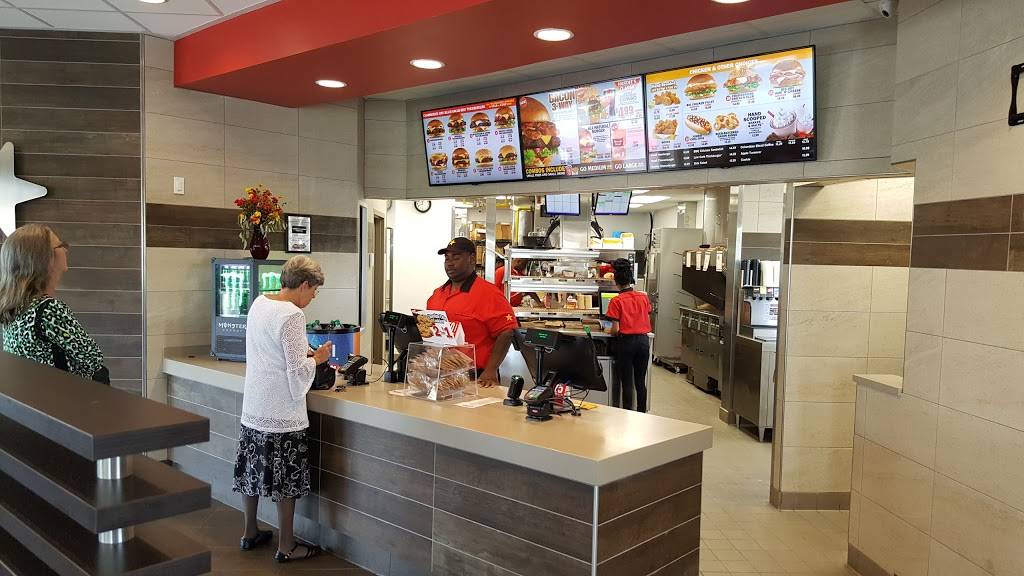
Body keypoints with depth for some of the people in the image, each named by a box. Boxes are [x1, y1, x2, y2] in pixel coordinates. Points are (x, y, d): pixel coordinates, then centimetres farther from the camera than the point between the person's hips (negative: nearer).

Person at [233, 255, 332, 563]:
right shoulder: (292, 315, -21)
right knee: (286, 480, 4)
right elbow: (298, 371, -21)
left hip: (253, 408, 8)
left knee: (253, 469, 18)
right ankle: (286, 547, 15)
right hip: (282, 413, -8)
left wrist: (307, 353, 14)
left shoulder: (258, 303, 4)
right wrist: (317, 358, -2)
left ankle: (250, 532, 33)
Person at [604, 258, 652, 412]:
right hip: (643, 341, 4)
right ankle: (642, 415, 18)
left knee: (627, 382, 4)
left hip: (626, 342, -4)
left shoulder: (616, 301, -10)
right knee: (641, 382, 12)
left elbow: (615, 329, -13)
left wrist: (609, 331, 8)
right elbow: (648, 322, 10)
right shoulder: (643, 297, 3)